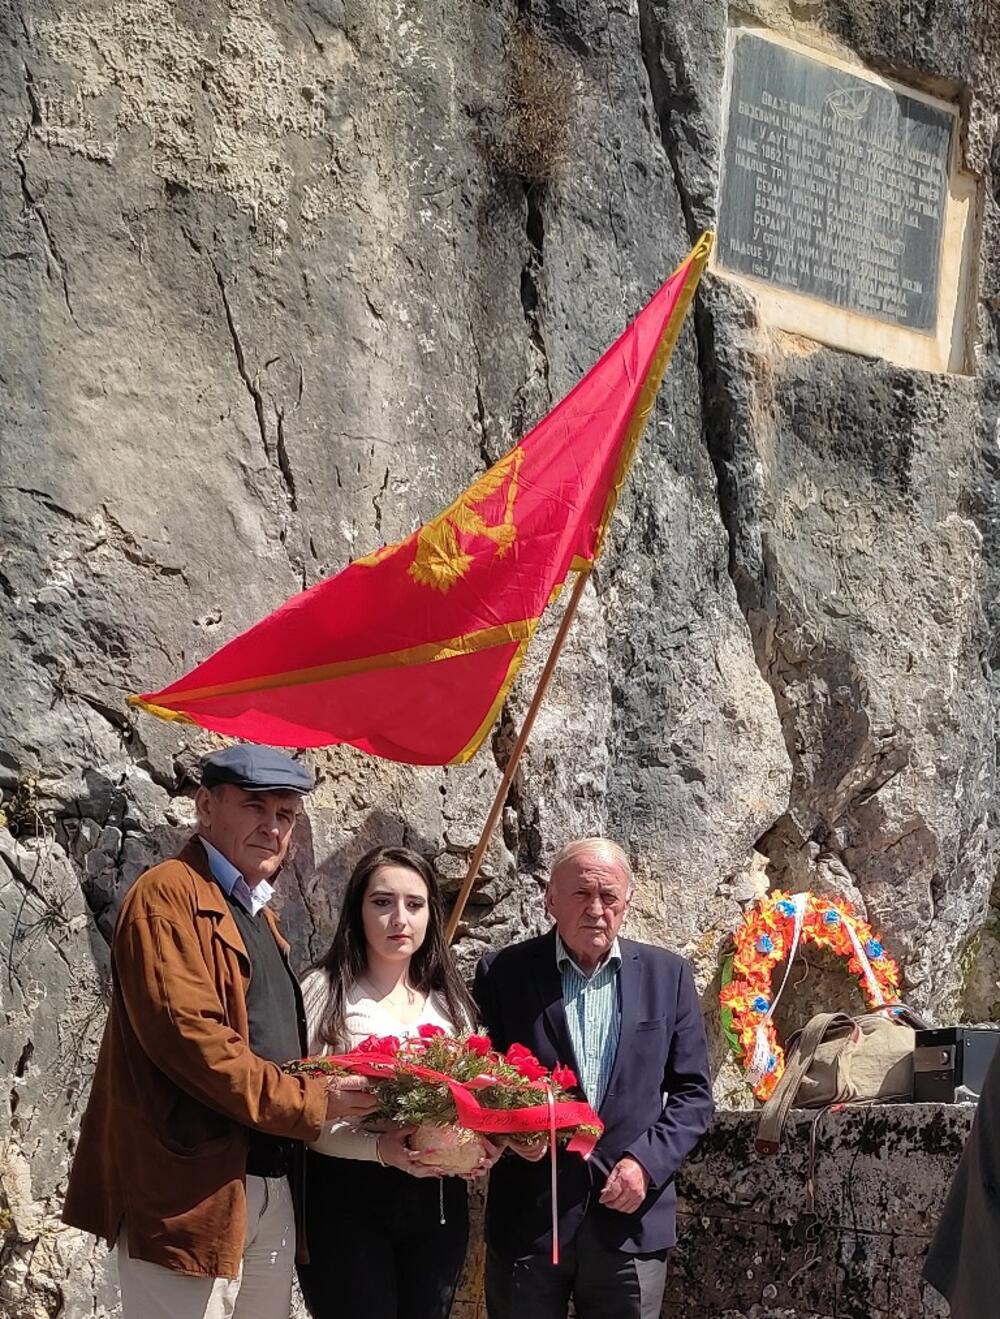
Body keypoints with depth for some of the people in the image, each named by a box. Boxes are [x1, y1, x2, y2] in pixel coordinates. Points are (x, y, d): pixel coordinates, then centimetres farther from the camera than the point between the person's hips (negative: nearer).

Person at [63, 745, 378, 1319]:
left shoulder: (258, 914, 22)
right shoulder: (169, 894, -8)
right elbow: (187, 1035, -19)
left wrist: (334, 1090, 3)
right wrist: (311, 1099, -14)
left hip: (272, 1186, 9)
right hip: (192, 1188, -9)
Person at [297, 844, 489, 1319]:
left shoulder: (448, 1000, 11)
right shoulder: (324, 991, -5)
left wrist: (484, 1146, -7)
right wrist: (378, 1148, -25)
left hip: (437, 1203, 5)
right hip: (345, 1201, -5)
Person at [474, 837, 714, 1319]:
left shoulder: (667, 975, 5)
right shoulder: (503, 972, 0)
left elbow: (693, 1092, 7)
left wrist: (647, 1161, -7)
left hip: (629, 1217, 1)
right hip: (527, 1219, -1)